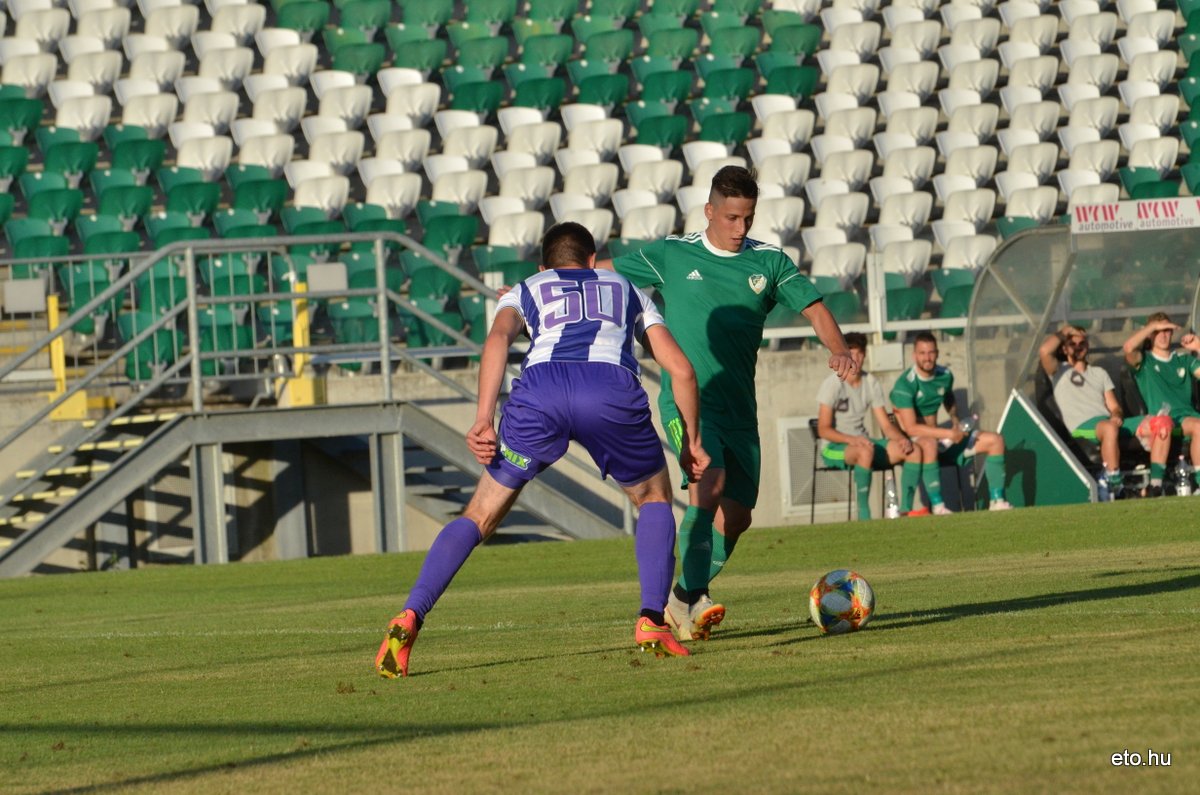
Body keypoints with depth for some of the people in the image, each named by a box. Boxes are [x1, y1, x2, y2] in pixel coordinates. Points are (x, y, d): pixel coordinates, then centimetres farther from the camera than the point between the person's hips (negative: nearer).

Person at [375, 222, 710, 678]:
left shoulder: (526, 291, 33)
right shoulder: (626, 291, 37)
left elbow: (498, 336, 9)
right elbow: (681, 369, 29)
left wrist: (484, 418, -1)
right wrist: (691, 441, 39)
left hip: (539, 388, 0)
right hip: (612, 388, 0)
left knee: (480, 516, 13)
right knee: (654, 500, 26)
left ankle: (410, 618, -3)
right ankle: (651, 623, 8)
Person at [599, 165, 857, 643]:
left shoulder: (769, 262, 6)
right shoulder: (672, 256, 2)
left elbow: (814, 308, 2)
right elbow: (603, 274, 12)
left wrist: (838, 350, -18)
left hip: (739, 407, 4)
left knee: (736, 515, 3)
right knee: (710, 483, -27)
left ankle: (685, 600, 21)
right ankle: (688, 596, -25)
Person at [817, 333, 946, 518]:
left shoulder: (871, 383, 7)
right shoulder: (832, 384, -11)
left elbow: (886, 425, 7)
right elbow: (823, 430, -16)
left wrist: (902, 439, -14)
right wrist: (852, 439, -32)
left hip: (863, 442, 7)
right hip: (834, 447, -7)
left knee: (915, 450, -12)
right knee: (866, 451, -41)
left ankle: (906, 510, -11)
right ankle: (864, 515, -37)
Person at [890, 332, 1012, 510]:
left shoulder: (945, 375, 5)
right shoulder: (905, 385, -17)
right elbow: (911, 428, -24)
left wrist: (955, 420, 8)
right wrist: (949, 434, -25)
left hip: (940, 437, 7)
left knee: (995, 440, -1)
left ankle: (996, 500, -5)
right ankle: (937, 506, -44)